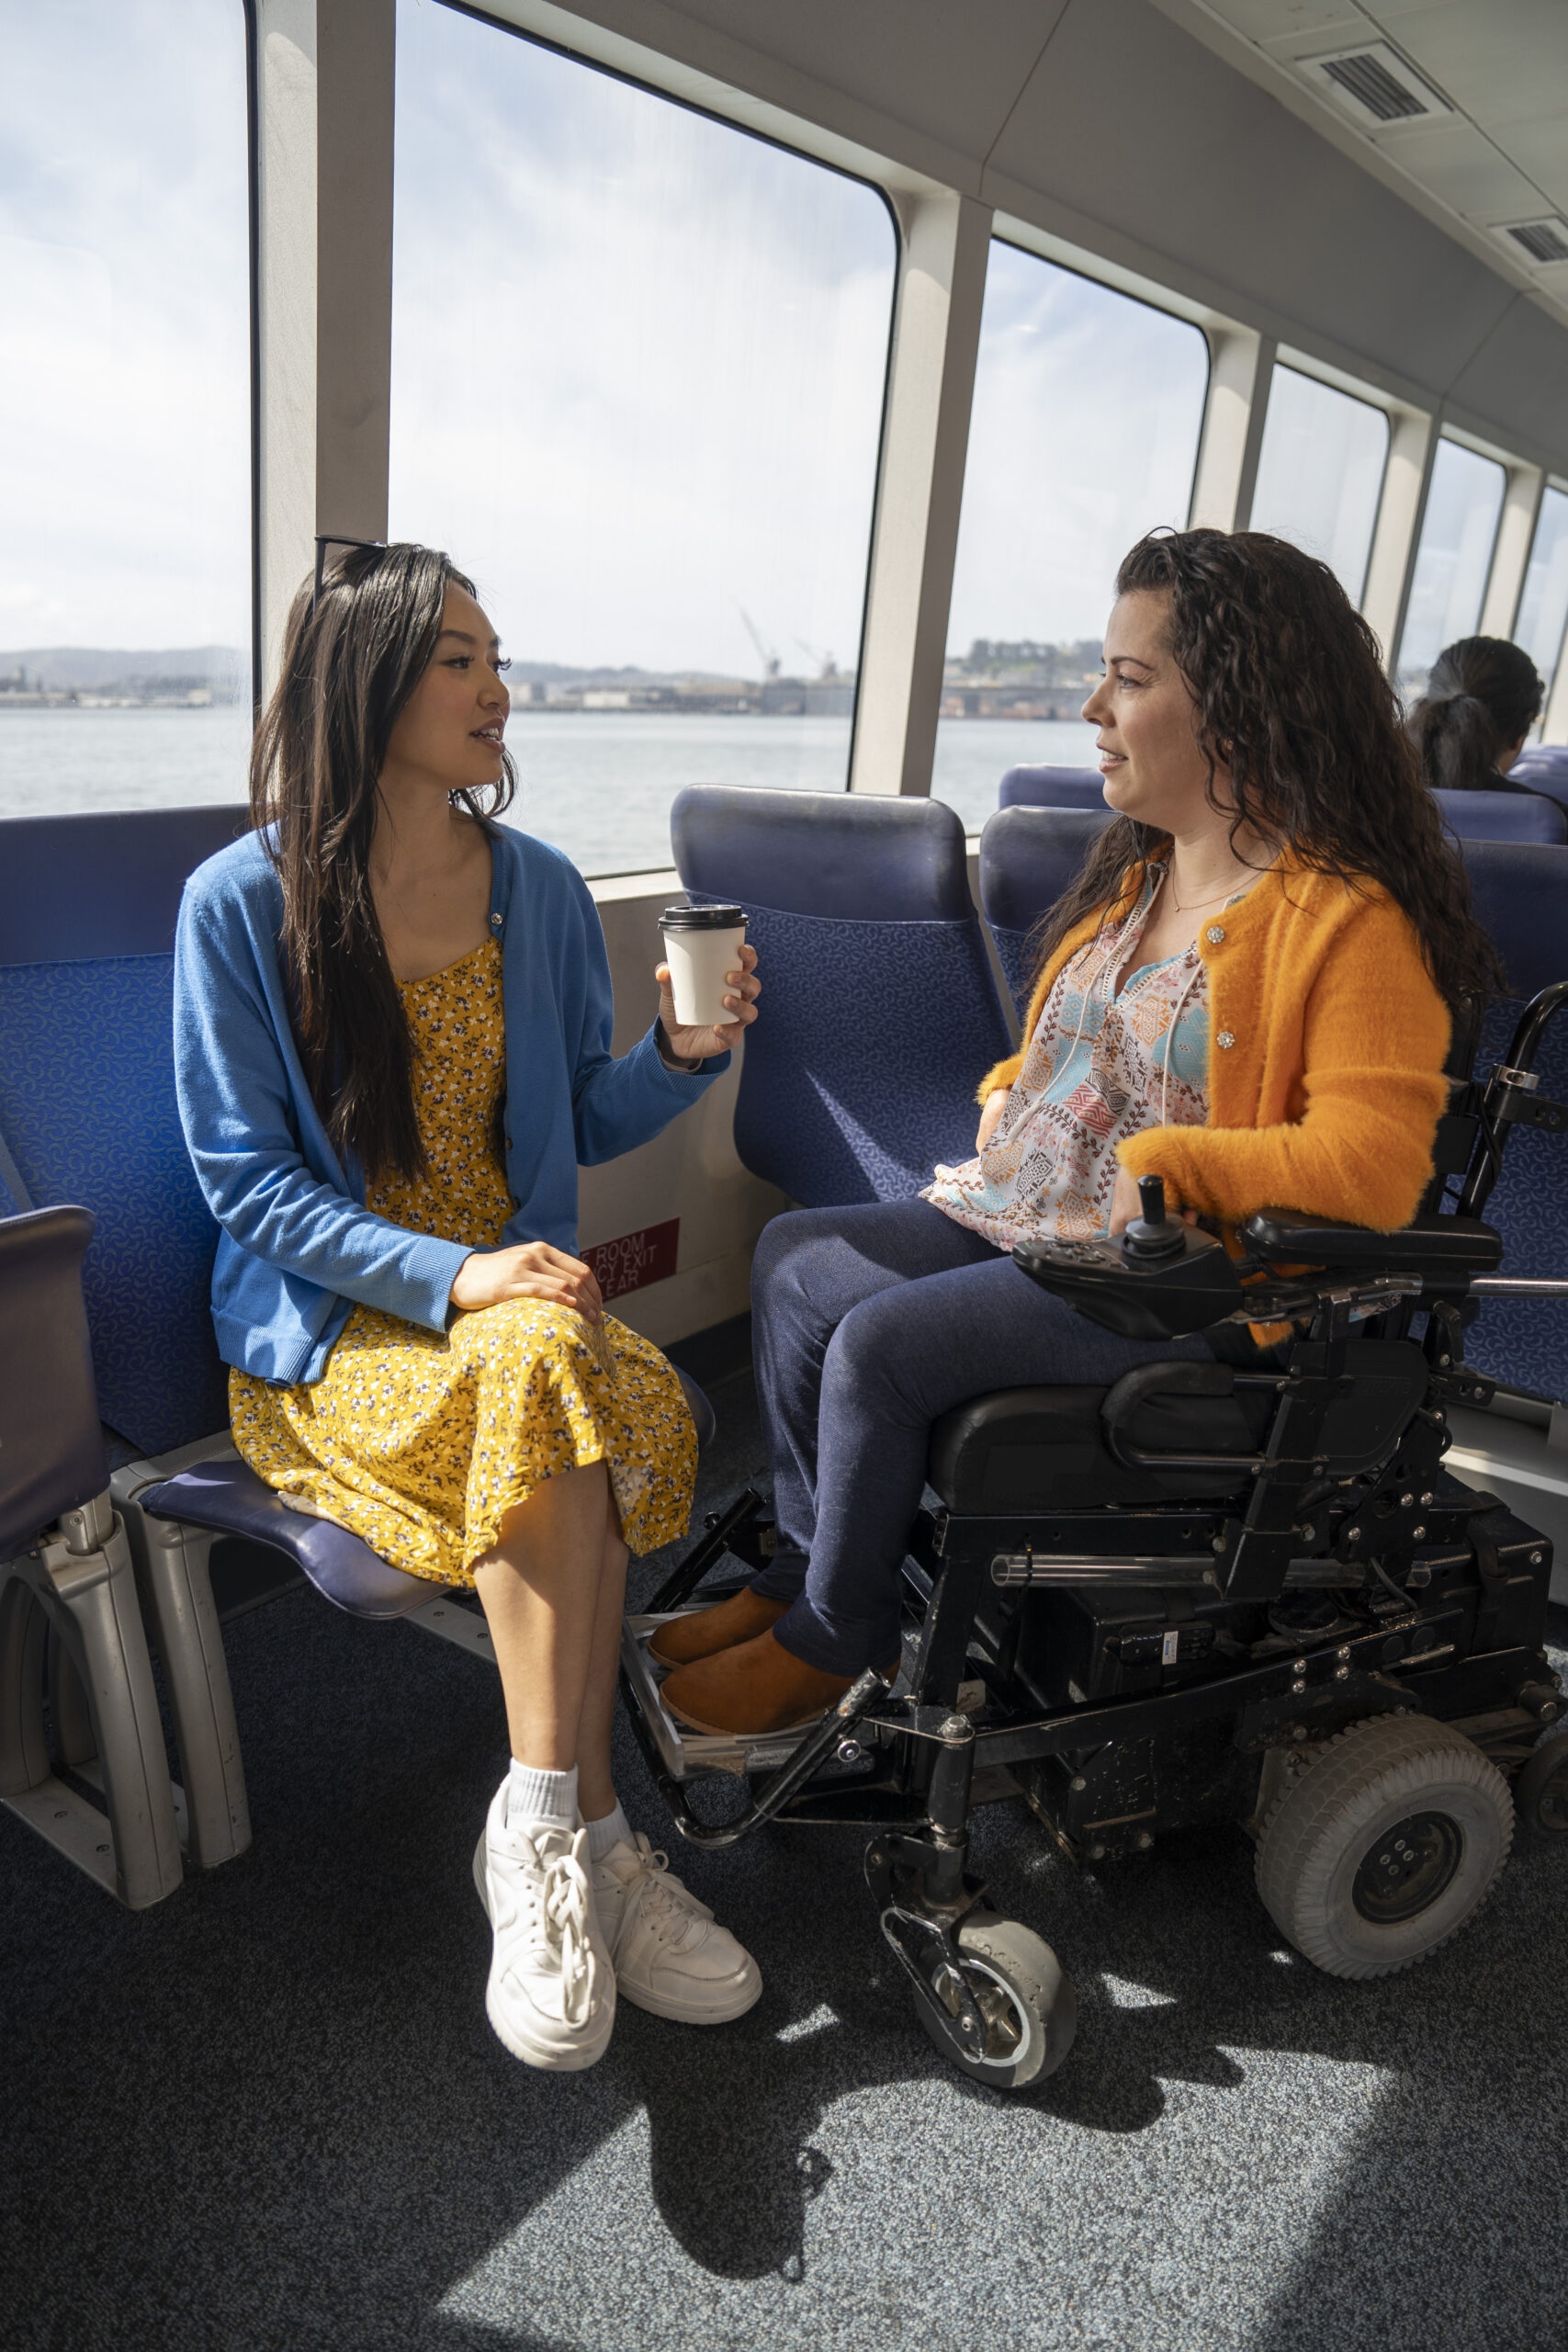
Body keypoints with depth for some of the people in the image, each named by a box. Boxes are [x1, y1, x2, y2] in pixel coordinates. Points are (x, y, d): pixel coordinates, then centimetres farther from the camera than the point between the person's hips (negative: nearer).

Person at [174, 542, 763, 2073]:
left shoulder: (537, 888, 7)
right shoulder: (240, 903, -6)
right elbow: (247, 1180, -9)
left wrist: (686, 1055, -9)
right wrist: (450, 1276, -23)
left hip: (515, 1296, 4)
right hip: (329, 1324, -3)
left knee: (554, 1382, -32)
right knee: (548, 1372, -34)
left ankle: (540, 1835, -20)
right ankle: (588, 1838, -26)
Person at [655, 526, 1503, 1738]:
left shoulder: (1352, 921, -18)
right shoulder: (1140, 871, 11)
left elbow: (1372, 1163, -26)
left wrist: (1155, 1163, -24)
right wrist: (1007, 1092, 6)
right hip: (1023, 1212, 9)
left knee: (880, 1343, -21)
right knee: (793, 1259, 4)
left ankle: (831, 1640, 6)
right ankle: (807, 1566, 18)